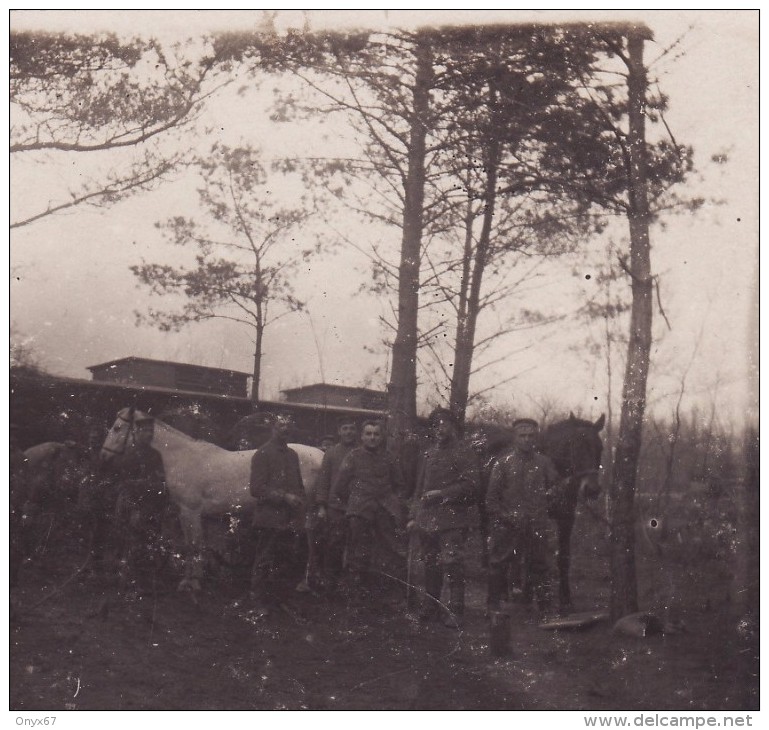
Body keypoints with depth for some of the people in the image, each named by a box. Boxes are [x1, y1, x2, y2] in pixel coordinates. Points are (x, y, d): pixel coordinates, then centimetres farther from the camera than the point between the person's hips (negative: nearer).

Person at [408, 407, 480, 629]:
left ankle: (455, 612, -6)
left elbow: (471, 484, -9)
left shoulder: (464, 453, -1)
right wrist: (414, 516, 15)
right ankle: (430, 608, 19)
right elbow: (420, 488, 22)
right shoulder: (429, 455, 18)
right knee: (430, 565, 10)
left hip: (452, 520, -6)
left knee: (452, 565, -10)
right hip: (427, 519, 6)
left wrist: (442, 493, -13)